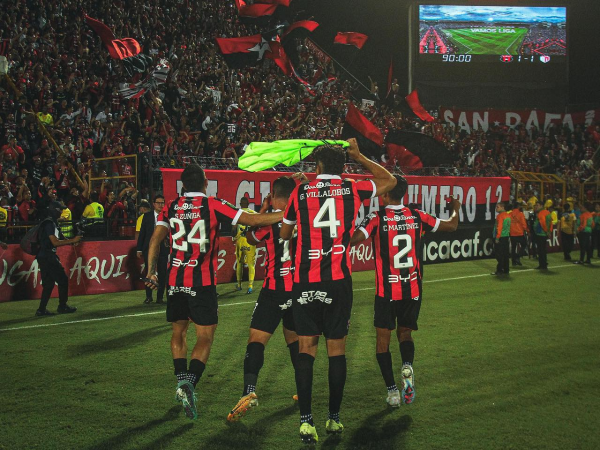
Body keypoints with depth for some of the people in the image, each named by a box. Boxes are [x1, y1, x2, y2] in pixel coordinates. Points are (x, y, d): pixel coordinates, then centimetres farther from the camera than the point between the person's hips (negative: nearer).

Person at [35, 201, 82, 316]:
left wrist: (72, 242, 1)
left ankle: (42, 310, 10)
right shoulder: (49, 223, -14)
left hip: (45, 258, 10)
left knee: (48, 283, 11)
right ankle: (62, 307, 7)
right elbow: (55, 242, -20)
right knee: (62, 280, -2)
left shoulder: (53, 223, 17)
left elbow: (59, 239, 17)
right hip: (47, 257, -10)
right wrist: (72, 241, -16)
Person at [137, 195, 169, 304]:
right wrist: (139, 249, 3)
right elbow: (142, 233, 6)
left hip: (163, 249, -1)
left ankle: (160, 297, 12)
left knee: (162, 274, 2)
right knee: (149, 272, 5)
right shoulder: (147, 216, 6)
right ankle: (148, 296, 16)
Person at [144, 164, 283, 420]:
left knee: (179, 332, 21)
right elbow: (253, 220, -4)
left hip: (174, 280, 4)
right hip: (203, 282, -4)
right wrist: (288, 215, 3)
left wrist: (151, 272, 3)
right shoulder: (213, 206, -2)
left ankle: (181, 379, 13)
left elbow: (156, 239, -1)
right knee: (205, 338, 0)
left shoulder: (171, 207, 8)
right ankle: (190, 382, -20)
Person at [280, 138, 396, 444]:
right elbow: (389, 181, 23)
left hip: (305, 281, 0)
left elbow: (284, 233, 18)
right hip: (338, 281, 0)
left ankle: (306, 421, -5)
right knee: (337, 350, 8)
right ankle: (334, 419, 15)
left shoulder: (300, 192, 5)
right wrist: (359, 156, 30)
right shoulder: (352, 190, 4)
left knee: (306, 349, 3)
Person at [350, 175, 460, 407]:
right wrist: (455, 209, 31)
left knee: (383, 339, 9)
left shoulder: (377, 218, -9)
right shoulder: (417, 216, 1)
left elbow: (353, 239, -22)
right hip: (413, 290, 3)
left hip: (386, 291, -3)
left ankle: (392, 391, 3)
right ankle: (407, 366, -12)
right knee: (405, 333, 19)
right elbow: (451, 225, 11)